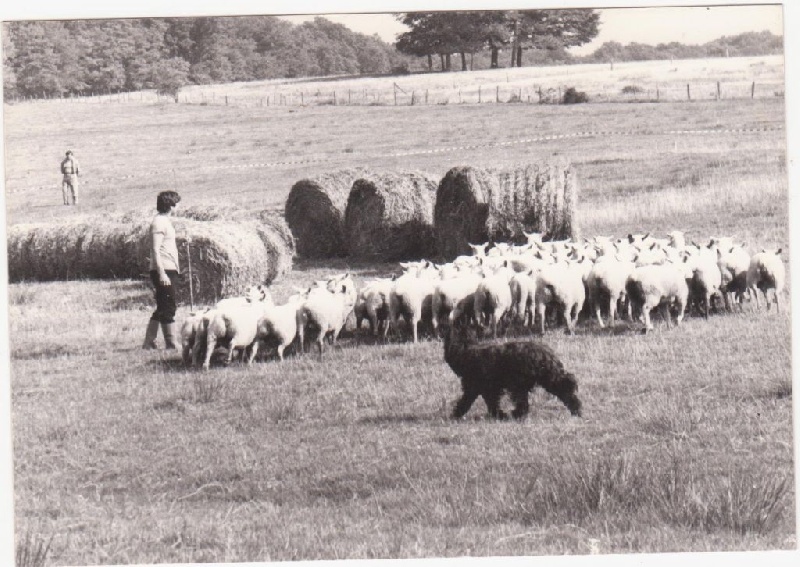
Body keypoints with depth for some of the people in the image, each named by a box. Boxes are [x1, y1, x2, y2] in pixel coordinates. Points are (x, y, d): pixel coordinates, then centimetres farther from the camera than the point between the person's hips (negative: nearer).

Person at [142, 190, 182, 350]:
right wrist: (162, 273, -23)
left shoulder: (164, 221, 18)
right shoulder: (159, 223, -13)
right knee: (168, 309, -7)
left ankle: (148, 343, 15)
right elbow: (155, 250, -19)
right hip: (164, 272, -10)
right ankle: (172, 344, -5)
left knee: (162, 309, 12)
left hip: (169, 271, 10)